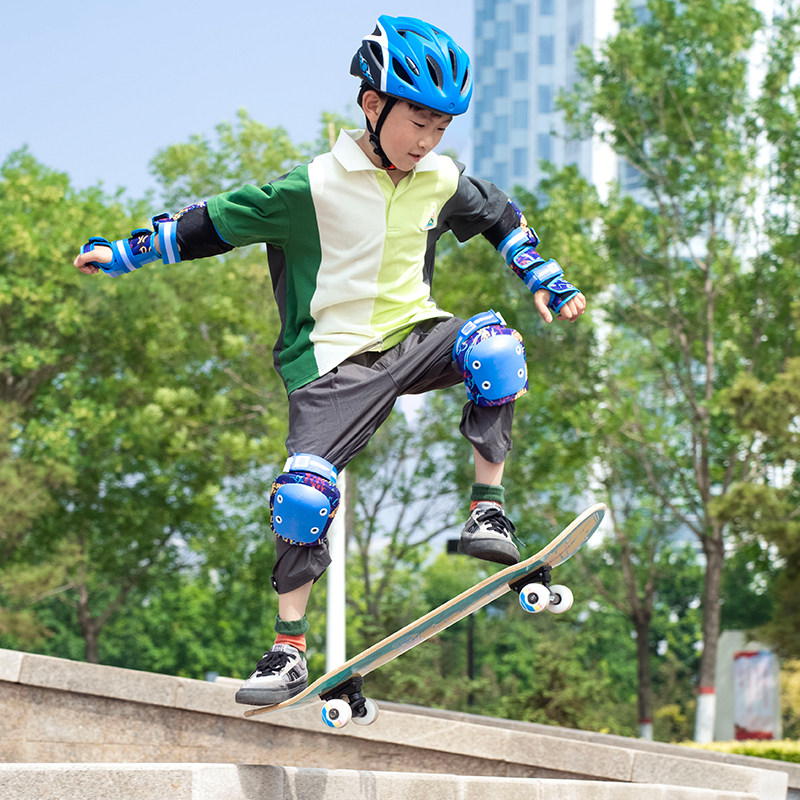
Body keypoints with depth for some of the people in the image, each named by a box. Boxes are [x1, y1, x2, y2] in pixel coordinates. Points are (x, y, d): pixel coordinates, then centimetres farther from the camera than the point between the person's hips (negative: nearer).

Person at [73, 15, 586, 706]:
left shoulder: (443, 181, 2)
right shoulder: (315, 188, -12)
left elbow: (503, 220, 23)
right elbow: (212, 224, -6)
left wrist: (547, 283, 15)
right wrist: (119, 253, -8)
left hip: (415, 336, 3)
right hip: (338, 358, -3)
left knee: (492, 344, -29)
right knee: (305, 489, -20)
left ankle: (488, 509, -19)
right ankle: (289, 650, -5)